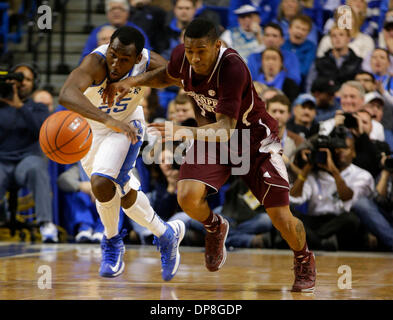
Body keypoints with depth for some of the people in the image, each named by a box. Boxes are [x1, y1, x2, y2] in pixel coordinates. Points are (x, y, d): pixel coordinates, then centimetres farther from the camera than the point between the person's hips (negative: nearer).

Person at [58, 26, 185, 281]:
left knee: (102, 183, -26)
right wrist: (108, 119, -69)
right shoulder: (96, 62, -38)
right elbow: (67, 95, -58)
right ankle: (166, 235, 39)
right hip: (89, 128, 1)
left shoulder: (151, 64, -29)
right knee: (125, 193, 15)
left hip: (126, 125, -1)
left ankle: (112, 242, 1)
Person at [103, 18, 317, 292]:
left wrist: (184, 131, -53)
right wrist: (132, 82, -3)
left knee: (282, 218, -7)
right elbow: (169, 76, 10)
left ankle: (304, 260, 27)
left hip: (255, 137, -4)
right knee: (188, 197, -21)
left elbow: (226, 128, -40)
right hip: (211, 132, 4)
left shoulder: (233, 67, -36)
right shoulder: (182, 57, -17)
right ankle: (214, 227, 16)